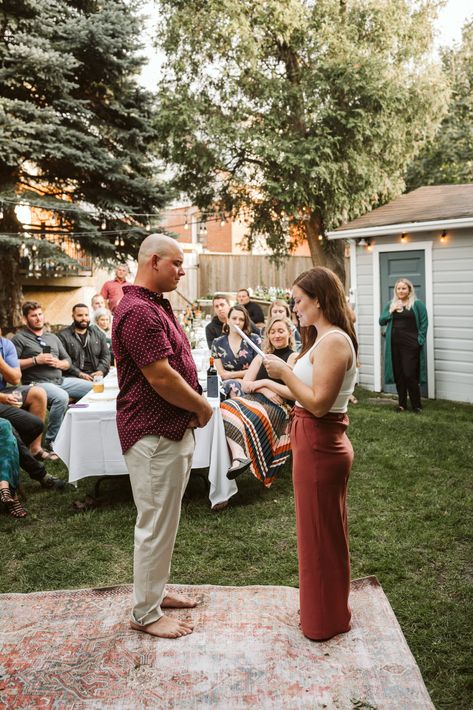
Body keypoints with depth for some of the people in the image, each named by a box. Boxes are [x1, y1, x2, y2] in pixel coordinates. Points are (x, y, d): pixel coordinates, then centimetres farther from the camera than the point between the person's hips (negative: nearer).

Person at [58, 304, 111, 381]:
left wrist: (101, 370, -3)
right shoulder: (63, 335, 5)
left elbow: (106, 355, 16)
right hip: (74, 376, -3)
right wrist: (79, 374, -14)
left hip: (95, 375, 4)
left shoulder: (98, 333, 18)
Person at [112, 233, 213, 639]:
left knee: (164, 520, 20)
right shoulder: (139, 312, -20)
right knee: (156, 525, 2)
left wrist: (196, 406, 6)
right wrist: (203, 407, -10)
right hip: (154, 434, -10)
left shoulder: (157, 305, 14)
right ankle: (146, 614, 17)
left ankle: (156, 591, 35)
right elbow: (161, 378, -24)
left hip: (173, 430, 10)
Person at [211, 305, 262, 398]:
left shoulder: (254, 340, 3)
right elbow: (222, 374, 4)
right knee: (233, 384, -34)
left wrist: (231, 374, -3)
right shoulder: (217, 343, 8)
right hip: (228, 384, 1)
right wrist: (245, 373, -4)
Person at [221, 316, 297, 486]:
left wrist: (264, 382, -2)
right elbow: (245, 385, 14)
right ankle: (239, 457, -49)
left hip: (279, 406, -5)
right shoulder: (262, 356, 23)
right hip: (256, 399, 5)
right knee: (226, 407, -30)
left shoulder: (294, 357, 6)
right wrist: (264, 390, -6)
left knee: (251, 417, -38)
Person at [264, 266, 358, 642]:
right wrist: (274, 383, 12)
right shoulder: (324, 339, 11)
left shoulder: (334, 341, -20)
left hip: (320, 446, -10)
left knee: (322, 532, 5)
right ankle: (321, 607, 39)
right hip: (317, 443, 10)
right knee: (321, 530, 21)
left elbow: (319, 403, -25)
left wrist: (285, 372, -18)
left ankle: (327, 620, 24)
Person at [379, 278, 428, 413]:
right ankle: (402, 404, 18)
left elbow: (424, 323, -2)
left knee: (410, 375, -7)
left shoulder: (417, 304, 1)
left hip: (411, 345, -4)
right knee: (398, 375, 7)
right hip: (394, 345, 4)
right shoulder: (390, 304, 13)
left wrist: (420, 340, -9)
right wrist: (391, 311, -6)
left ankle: (417, 405, 4)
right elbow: (381, 321, 8)